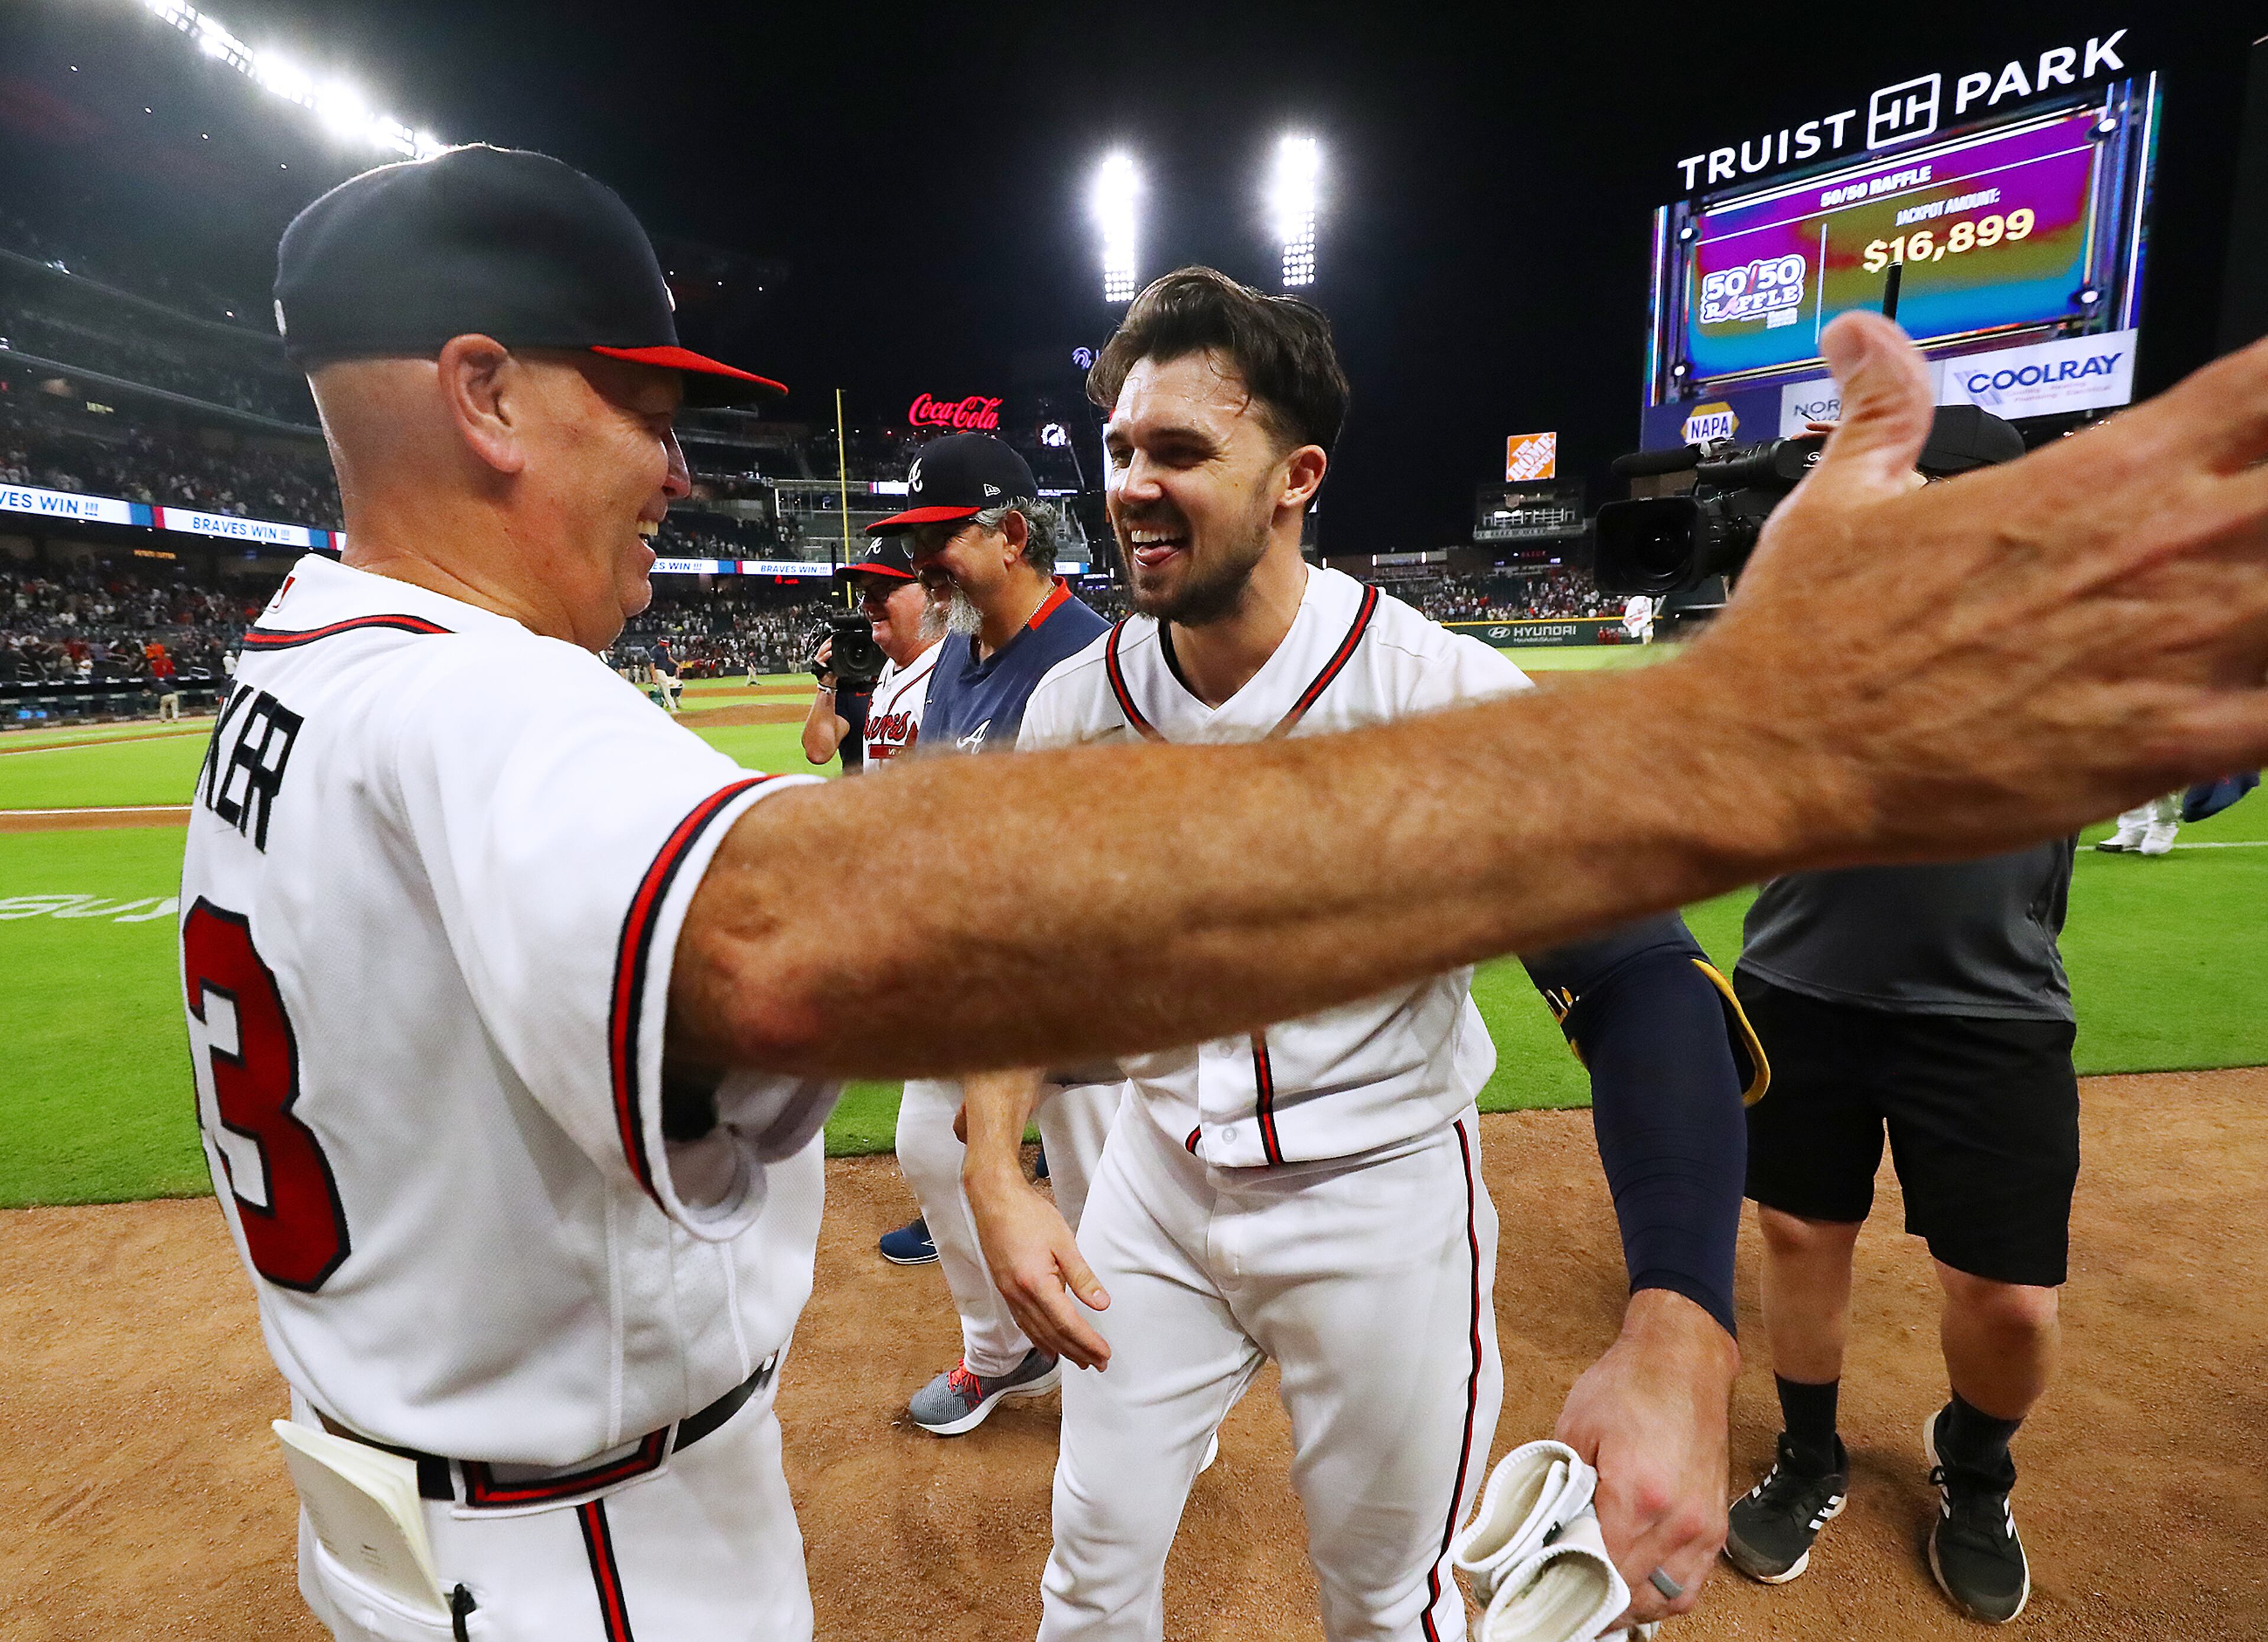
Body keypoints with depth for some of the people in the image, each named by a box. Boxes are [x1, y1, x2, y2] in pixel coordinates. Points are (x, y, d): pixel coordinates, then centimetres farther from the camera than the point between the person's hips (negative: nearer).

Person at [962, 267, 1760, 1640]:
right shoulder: (1078, 702, -8)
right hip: (1159, 1177, 4)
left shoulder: (1451, 696, -22)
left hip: (1383, 1194, -3)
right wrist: (997, 1175, -9)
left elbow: (1639, 985, -26)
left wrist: (1679, 1339, -39)